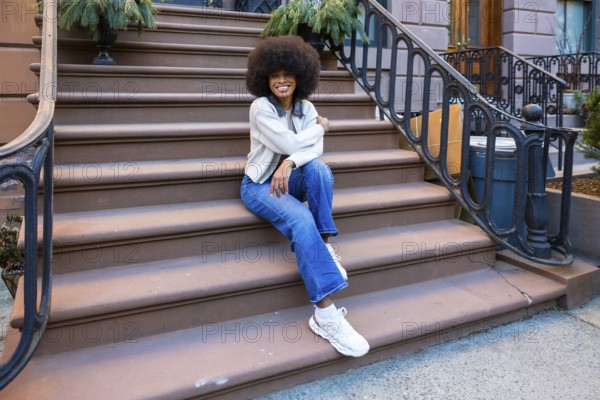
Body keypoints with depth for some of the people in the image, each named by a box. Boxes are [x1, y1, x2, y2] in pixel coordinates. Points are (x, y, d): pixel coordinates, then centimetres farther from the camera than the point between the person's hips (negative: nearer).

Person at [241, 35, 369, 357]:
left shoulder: (306, 108, 5)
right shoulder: (261, 107, -11)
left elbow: (315, 148, -11)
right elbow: (290, 143, -21)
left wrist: (289, 164, -30)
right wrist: (320, 126, -5)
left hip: (290, 180, 5)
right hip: (260, 185, -5)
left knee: (318, 167, -30)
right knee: (301, 220, -34)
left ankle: (324, 245, -19)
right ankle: (325, 314, -36)